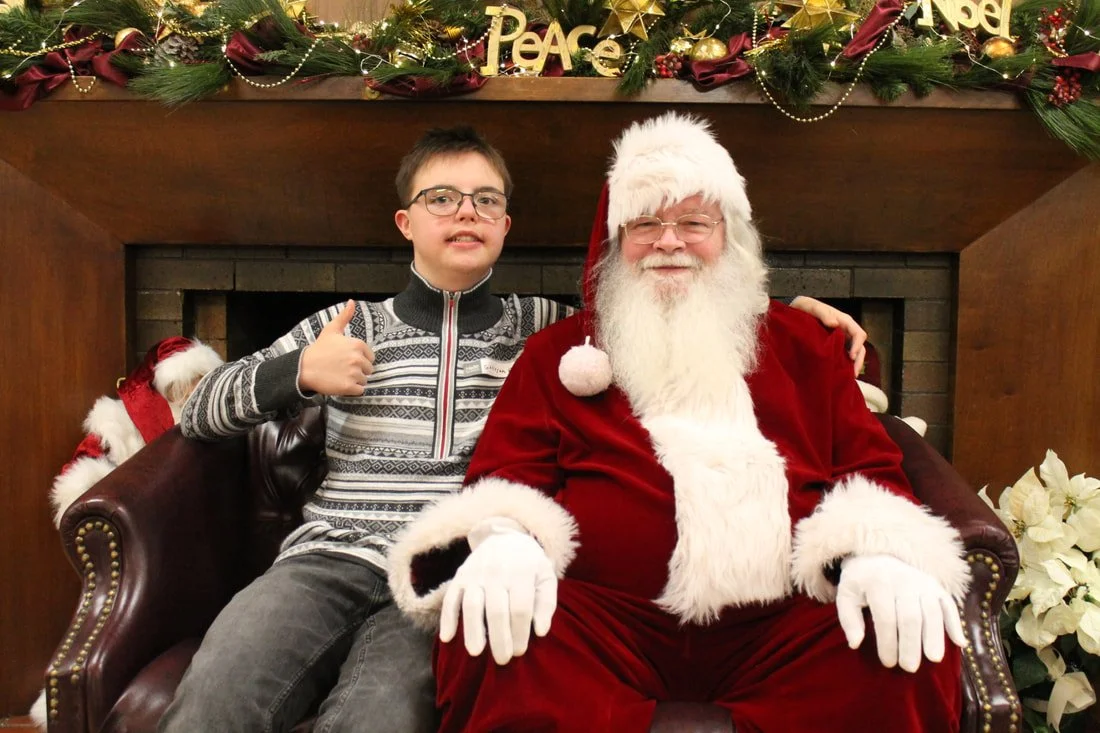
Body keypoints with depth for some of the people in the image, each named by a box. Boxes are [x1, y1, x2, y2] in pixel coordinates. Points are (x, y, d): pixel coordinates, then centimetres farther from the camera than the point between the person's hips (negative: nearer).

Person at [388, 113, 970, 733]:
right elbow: (506, 474, 7)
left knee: (913, 639, -26)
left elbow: (870, 468, 13)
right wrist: (504, 538, -19)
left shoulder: (804, 344, 20)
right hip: (609, 622, -1)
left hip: (785, 624, 2)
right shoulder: (559, 353, 17)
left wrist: (880, 553, -11)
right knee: (491, 628, -31)